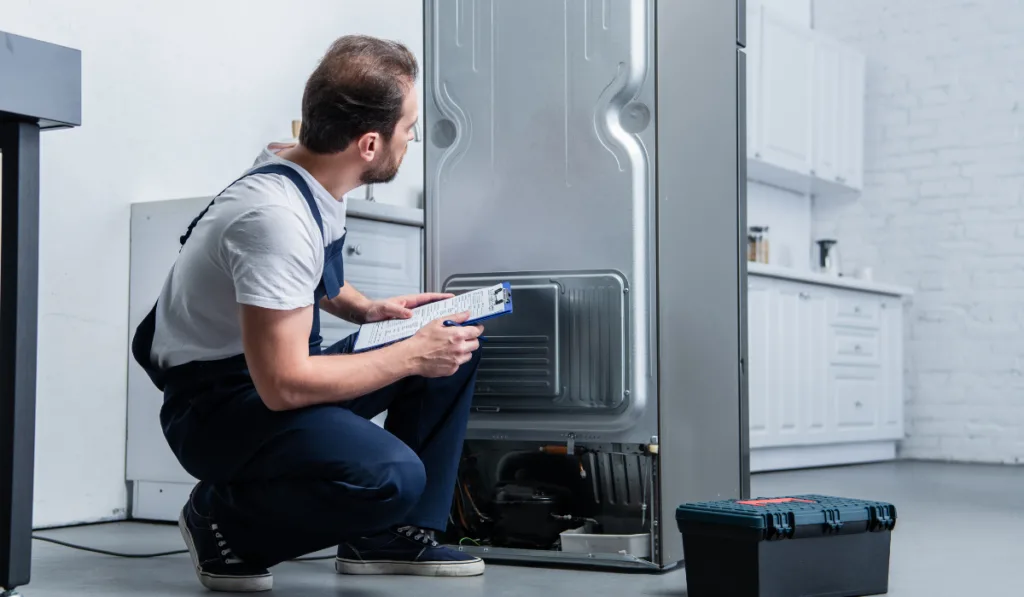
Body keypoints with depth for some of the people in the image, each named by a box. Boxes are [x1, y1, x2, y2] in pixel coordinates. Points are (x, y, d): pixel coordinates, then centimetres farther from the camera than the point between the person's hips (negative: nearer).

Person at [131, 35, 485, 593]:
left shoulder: (299, 168, 2)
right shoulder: (275, 215, -28)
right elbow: (284, 384, -29)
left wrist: (369, 310, 5)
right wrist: (413, 356, -20)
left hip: (279, 375, 10)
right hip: (217, 404, -10)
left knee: (456, 341, 4)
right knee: (390, 477, -32)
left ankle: (393, 535, 7)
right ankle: (223, 520, -5)